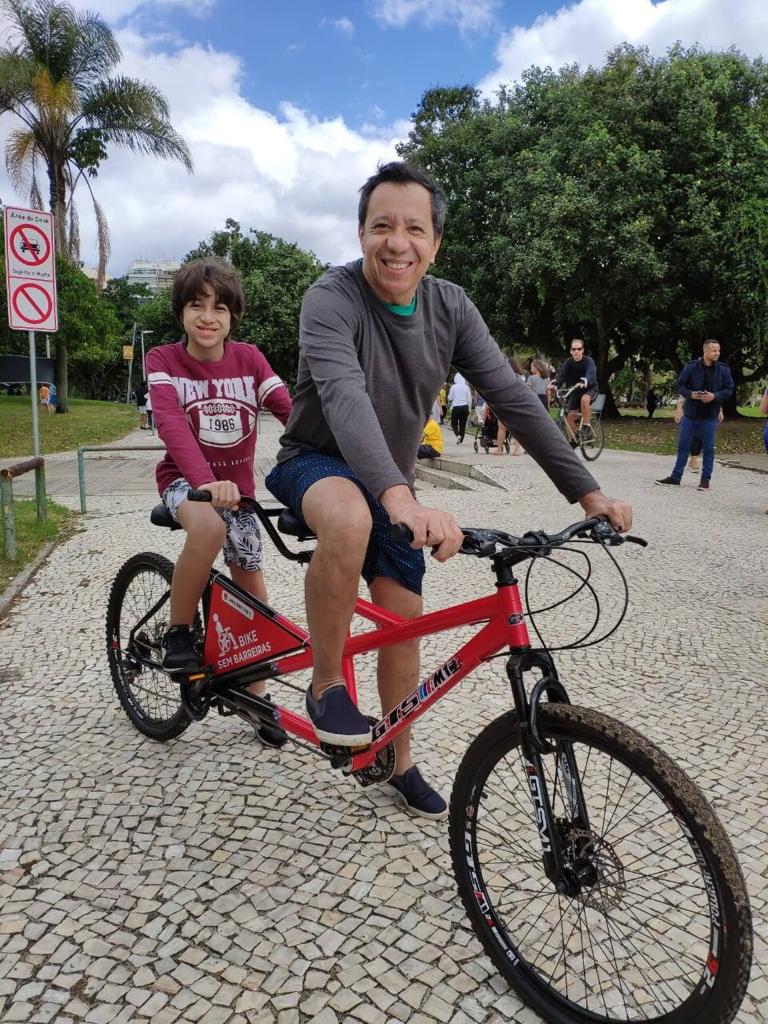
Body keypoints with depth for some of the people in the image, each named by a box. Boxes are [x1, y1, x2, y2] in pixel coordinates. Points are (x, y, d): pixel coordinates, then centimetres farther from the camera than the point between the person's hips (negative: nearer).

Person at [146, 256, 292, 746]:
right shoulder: (163, 360, -11)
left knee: (251, 585, 5)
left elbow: (290, 408, -15)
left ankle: (256, 692, 22)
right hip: (186, 479, -3)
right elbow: (171, 423, -28)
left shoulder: (249, 358, -4)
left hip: (238, 483, 3)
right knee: (209, 527, -38)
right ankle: (178, 632, -14)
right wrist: (206, 481, -45)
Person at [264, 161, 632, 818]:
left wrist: (586, 491, -18)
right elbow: (345, 398, -41)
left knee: (404, 623, 5)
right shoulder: (332, 299, -23)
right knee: (349, 520, -40)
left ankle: (400, 762, 28)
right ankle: (326, 683, -17)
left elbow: (513, 397, -11)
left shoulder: (450, 307, -7)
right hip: (316, 464, -5)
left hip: (392, 485, 5)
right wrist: (399, 498, -58)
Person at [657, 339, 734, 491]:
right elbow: (680, 385, 2)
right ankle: (675, 477, 17)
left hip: (710, 416, 0)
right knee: (683, 446, 8)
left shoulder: (723, 370, -2)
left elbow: (729, 389, 1)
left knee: (708, 449, 4)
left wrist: (715, 396, -16)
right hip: (690, 414, 1)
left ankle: (705, 480, 13)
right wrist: (690, 394, -16)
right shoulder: (691, 367, -4)